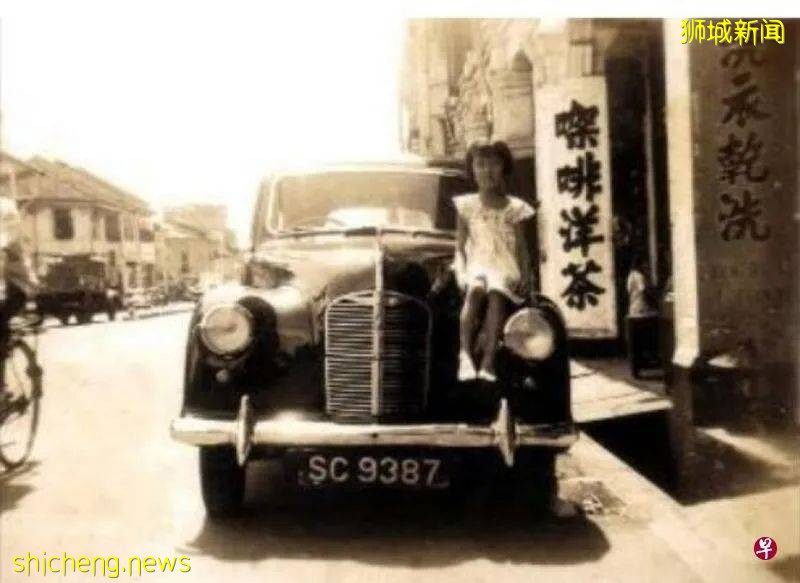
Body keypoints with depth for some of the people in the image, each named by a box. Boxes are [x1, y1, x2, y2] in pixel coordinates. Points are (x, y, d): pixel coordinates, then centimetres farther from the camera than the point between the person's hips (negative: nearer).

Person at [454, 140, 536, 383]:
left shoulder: (514, 208, 10)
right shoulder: (467, 206, 12)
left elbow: (522, 247, 9)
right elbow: (460, 246, 10)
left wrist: (525, 275, -7)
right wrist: (461, 271, -7)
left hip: (505, 267, -1)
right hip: (477, 265, 1)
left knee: (497, 292, -34)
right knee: (475, 290, -34)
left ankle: (488, 361, -44)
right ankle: (465, 352, -47)